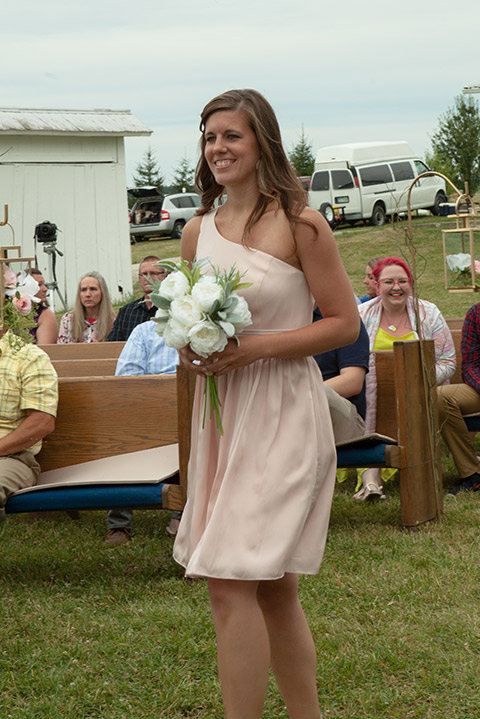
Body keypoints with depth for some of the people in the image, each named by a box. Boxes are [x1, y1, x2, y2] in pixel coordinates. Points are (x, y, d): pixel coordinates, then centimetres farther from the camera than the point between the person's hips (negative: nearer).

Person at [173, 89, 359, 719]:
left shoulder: (299, 224, -8)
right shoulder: (198, 230, 9)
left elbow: (345, 323, -8)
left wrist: (255, 347, -17)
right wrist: (189, 350, -2)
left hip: (281, 415, -6)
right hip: (220, 413, 6)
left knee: (231, 583, -13)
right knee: (273, 587, 13)